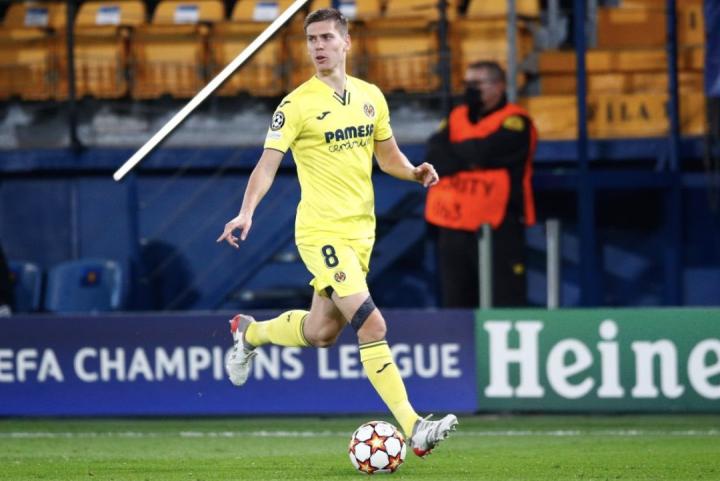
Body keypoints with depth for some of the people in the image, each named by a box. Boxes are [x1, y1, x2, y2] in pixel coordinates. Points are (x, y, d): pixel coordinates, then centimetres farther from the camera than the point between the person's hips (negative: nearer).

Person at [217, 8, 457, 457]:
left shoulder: (371, 96, 8)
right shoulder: (297, 104, -9)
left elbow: (388, 155, 19)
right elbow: (268, 164, -12)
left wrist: (415, 172, -2)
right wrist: (247, 212, -27)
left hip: (361, 231, 7)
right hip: (322, 231, -7)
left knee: (320, 333, 16)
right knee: (371, 324, -18)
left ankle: (250, 332, 46)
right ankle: (413, 428, -20)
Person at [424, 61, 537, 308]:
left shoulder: (514, 122, -3)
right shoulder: (456, 118, 16)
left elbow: (484, 152, -18)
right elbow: (433, 158, 1)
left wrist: (451, 154, -1)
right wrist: (470, 156, -12)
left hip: (498, 229, -6)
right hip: (454, 229, 6)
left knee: (504, 305, -8)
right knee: (456, 306, 10)